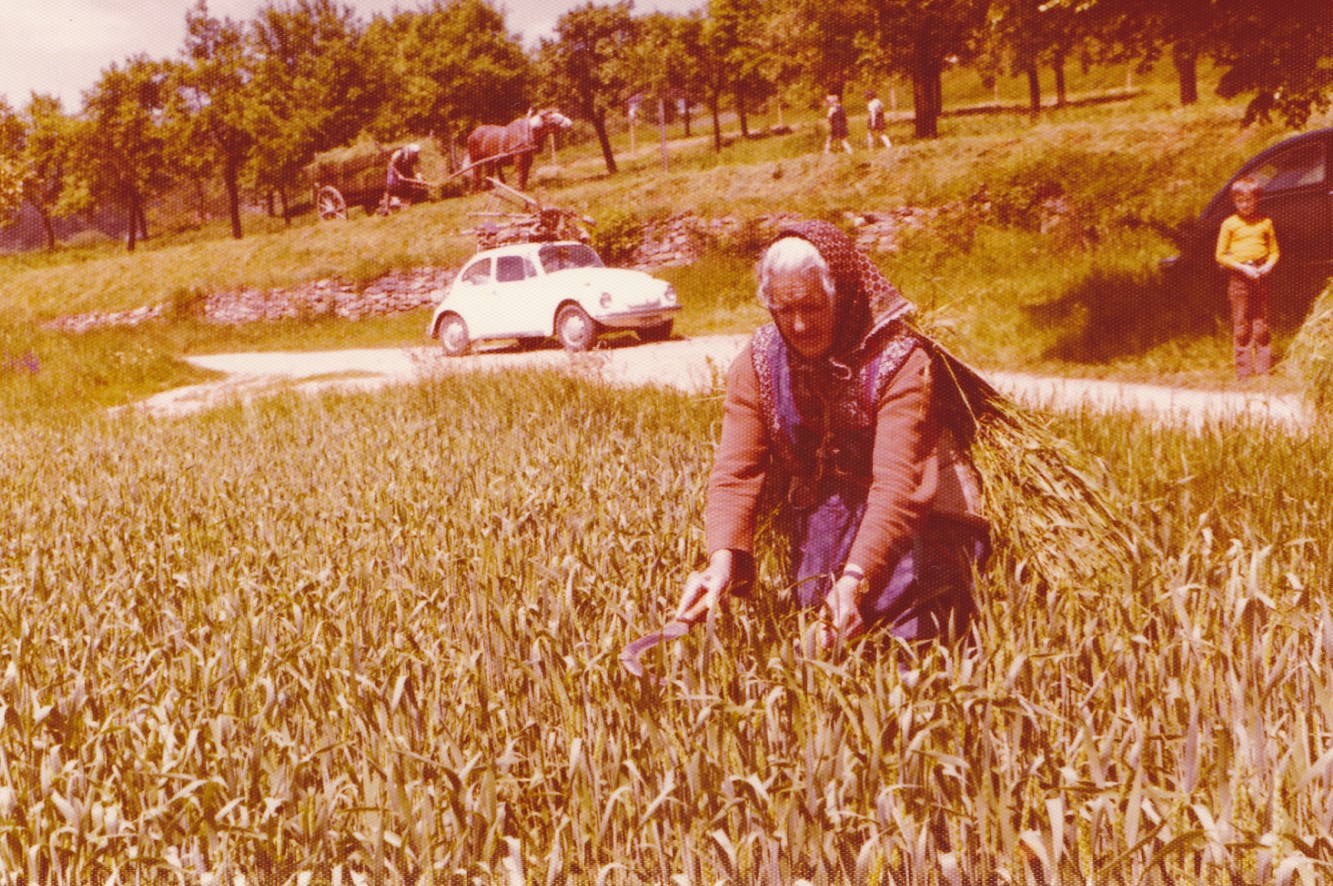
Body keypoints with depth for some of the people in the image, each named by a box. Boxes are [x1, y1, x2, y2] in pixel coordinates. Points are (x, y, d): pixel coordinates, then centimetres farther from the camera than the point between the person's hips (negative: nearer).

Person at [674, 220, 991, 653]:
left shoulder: (900, 362, -19)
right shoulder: (758, 363, -6)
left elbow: (897, 487, -28)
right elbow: (736, 474, -13)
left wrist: (854, 580, -42)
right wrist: (722, 559, -31)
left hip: (916, 525, -3)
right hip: (819, 532, 4)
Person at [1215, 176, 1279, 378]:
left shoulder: (1265, 222, 7)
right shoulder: (1229, 224, 1)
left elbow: (1274, 250, 13)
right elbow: (1221, 255, 0)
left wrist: (1268, 266, -7)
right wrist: (1243, 268, -11)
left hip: (1260, 276, 2)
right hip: (1238, 277, -2)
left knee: (1261, 323, 4)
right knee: (1241, 325, -1)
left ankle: (1264, 367, 10)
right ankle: (1244, 369, 4)